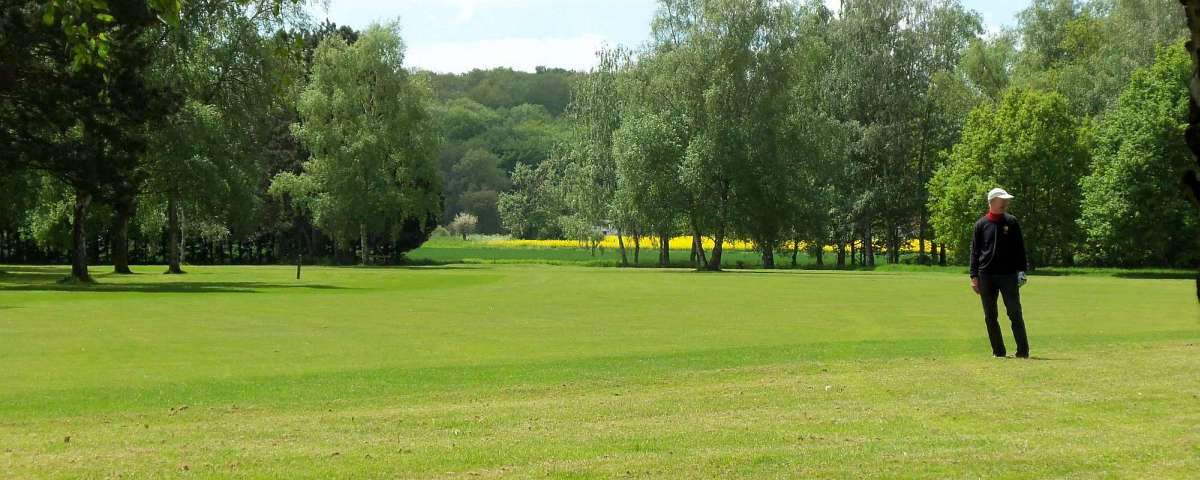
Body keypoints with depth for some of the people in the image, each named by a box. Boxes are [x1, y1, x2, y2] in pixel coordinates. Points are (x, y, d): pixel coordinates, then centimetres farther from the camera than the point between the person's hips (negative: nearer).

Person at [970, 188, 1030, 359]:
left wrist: (1022, 269, -1)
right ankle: (998, 351, 13)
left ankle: (1023, 351, 1)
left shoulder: (1011, 222, 6)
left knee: (1015, 313, -2)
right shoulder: (981, 224, 5)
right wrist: (974, 276, -1)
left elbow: (1020, 248, 8)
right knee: (990, 317, 4)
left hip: (1008, 274, -1)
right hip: (986, 276, 1)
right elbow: (974, 251, 6)